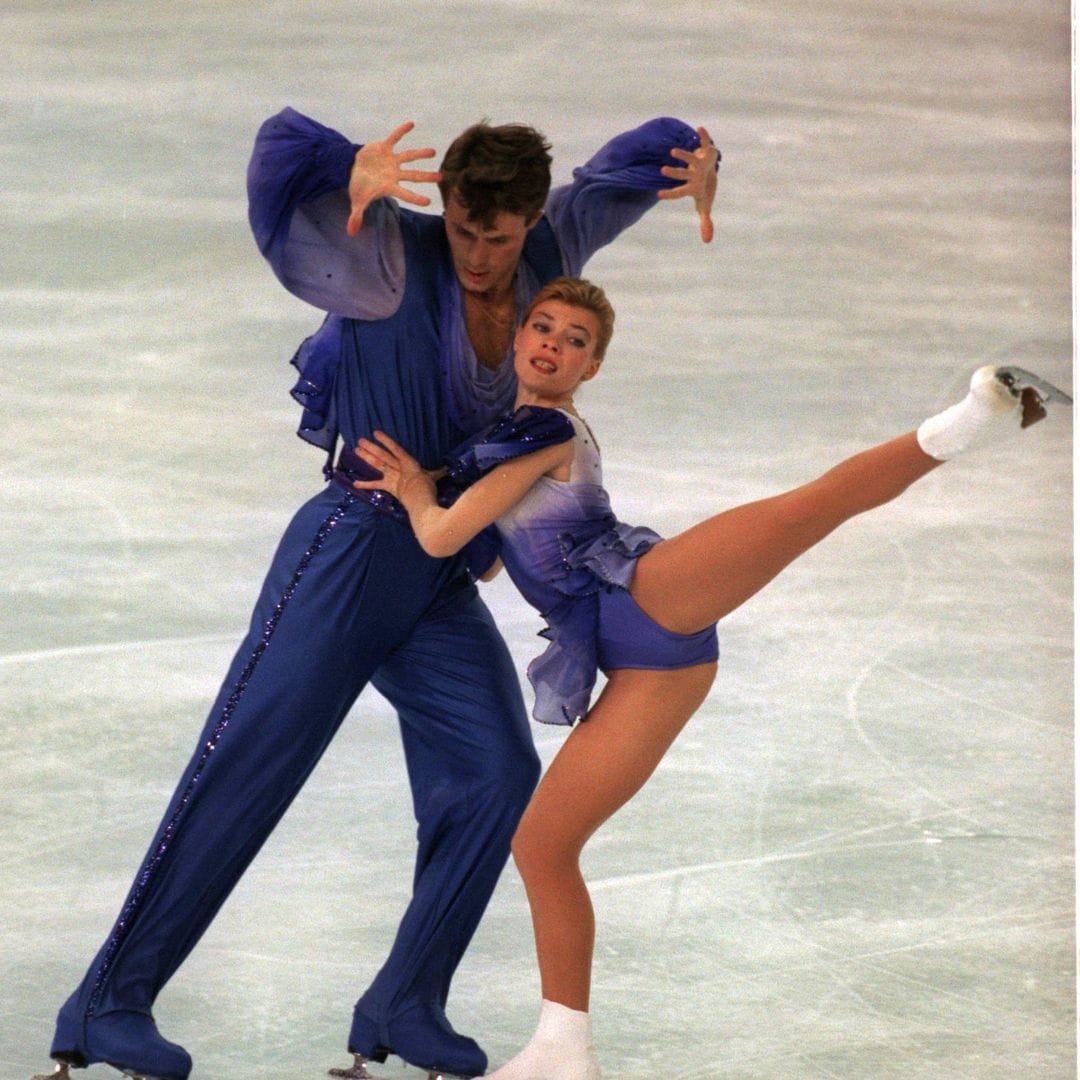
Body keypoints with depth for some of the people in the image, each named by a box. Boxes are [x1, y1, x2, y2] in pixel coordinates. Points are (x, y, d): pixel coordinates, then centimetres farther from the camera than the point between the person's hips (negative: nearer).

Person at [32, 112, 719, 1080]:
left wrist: (696, 160, -7)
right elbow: (281, 151, -24)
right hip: (351, 550, -6)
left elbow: (630, 163, 14)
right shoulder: (393, 254, -14)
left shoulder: (552, 247, 2)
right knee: (245, 772, -9)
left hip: (444, 578, 6)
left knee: (497, 780, -3)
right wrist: (354, 170, -43)